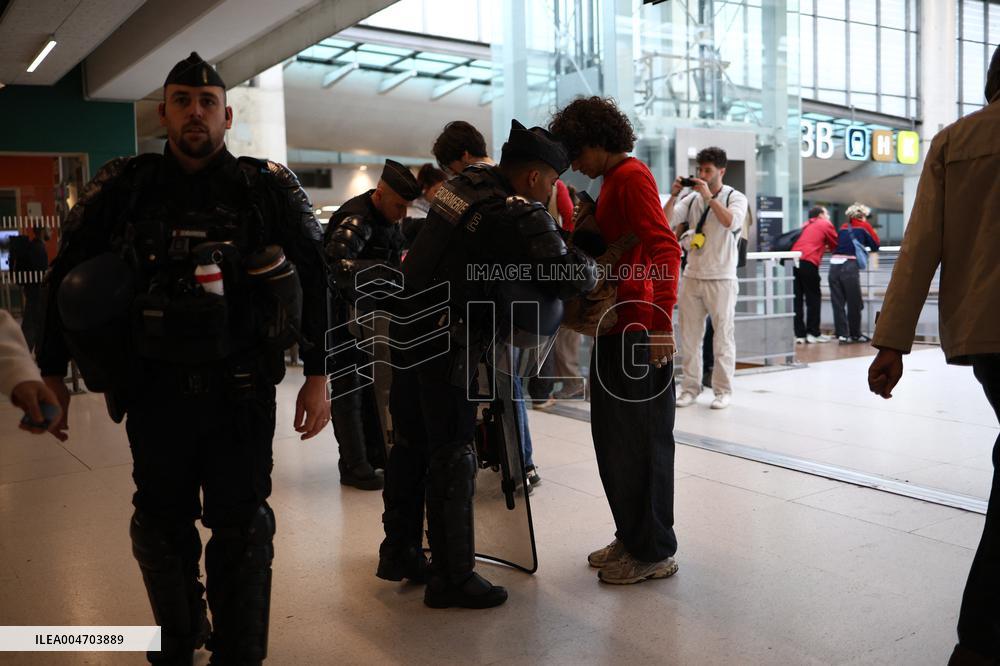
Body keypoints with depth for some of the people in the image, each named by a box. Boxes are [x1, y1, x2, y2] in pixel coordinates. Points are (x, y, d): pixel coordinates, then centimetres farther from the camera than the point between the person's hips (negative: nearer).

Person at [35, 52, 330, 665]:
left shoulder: (268, 188, -1)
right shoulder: (125, 186, 3)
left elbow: (314, 278, 1)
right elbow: (68, 279, 9)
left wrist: (318, 375, -3)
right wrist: (51, 376, 8)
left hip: (242, 391, -2)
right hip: (154, 389, 2)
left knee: (241, 532, 3)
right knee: (162, 528, 15)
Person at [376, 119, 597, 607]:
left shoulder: (467, 182, 9)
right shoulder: (521, 216, -16)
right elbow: (571, 278, -18)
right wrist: (589, 266, 3)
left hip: (407, 325, 9)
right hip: (447, 343, -9)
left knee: (412, 443, 18)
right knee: (453, 456, 0)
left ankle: (399, 553, 32)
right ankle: (452, 577, 10)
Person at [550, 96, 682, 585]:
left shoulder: (631, 175, -11)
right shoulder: (611, 180, 19)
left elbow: (664, 247, -23)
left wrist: (661, 321, -30)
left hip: (636, 330, -10)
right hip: (613, 327, 10)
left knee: (641, 442, -1)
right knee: (613, 439, 16)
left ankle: (654, 552, 12)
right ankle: (630, 537, 28)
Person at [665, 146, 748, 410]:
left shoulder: (735, 197, 0)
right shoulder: (691, 198, 8)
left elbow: (731, 222, -21)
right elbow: (666, 221, -1)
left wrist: (709, 197, -20)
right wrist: (673, 195, -10)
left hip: (721, 279, -4)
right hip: (692, 276, 4)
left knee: (723, 335, 1)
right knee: (689, 335, 5)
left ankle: (723, 390, 9)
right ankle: (690, 388, 14)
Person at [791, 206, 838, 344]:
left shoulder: (806, 225, 28)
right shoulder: (826, 224, 12)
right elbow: (836, 244, 18)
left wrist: (822, 246, 37)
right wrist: (827, 246, 37)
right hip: (808, 262, -6)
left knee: (797, 299, 6)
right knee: (813, 298, 3)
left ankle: (799, 334, 6)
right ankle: (813, 333, 4)